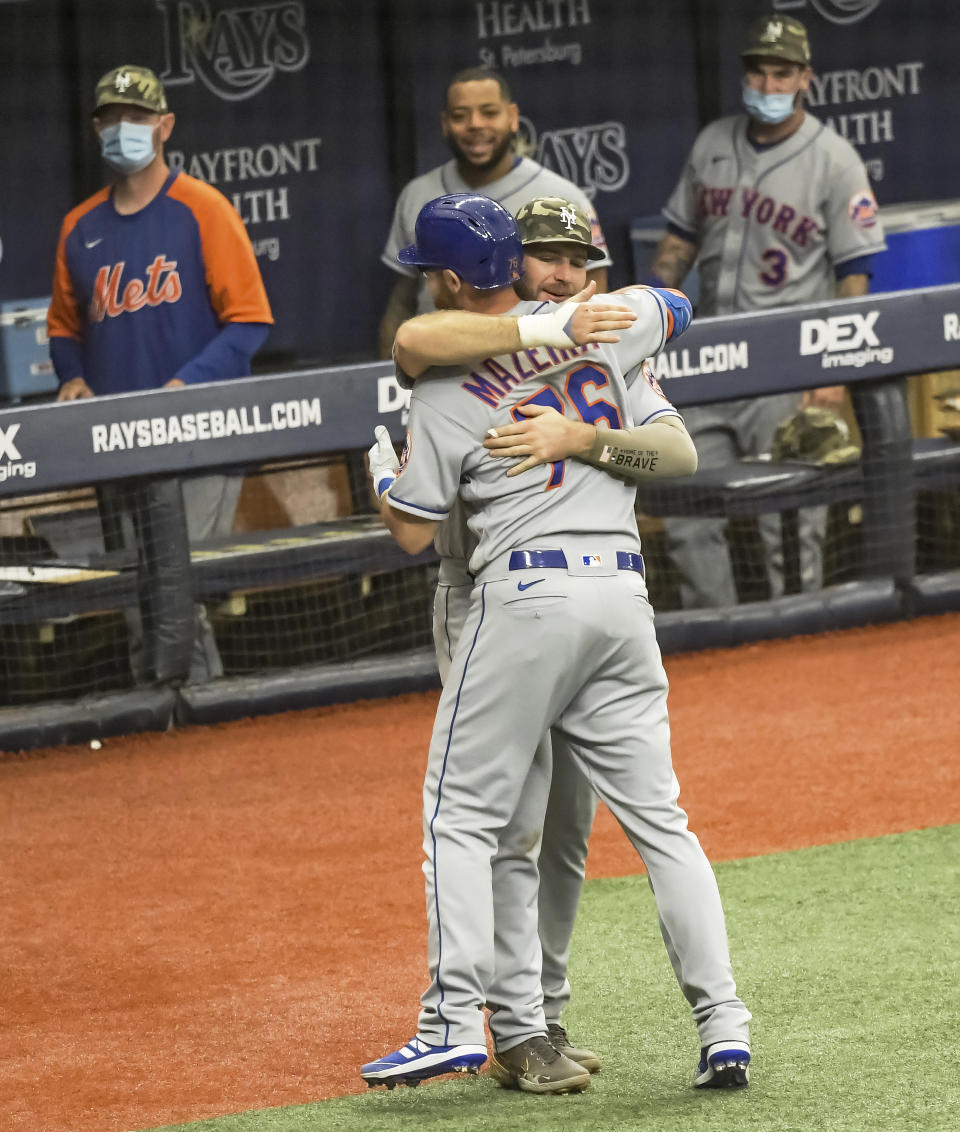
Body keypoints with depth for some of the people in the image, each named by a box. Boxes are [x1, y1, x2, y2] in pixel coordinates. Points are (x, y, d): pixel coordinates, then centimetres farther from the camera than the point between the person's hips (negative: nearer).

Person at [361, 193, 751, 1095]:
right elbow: (671, 306, 30)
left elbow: (412, 532, 1)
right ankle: (722, 1024, 2)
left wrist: (380, 474, 22)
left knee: (461, 812, 5)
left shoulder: (444, 391, -3)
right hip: (622, 590, 5)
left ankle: (456, 1015, -3)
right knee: (657, 817, 8)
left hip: (525, 596, -5)